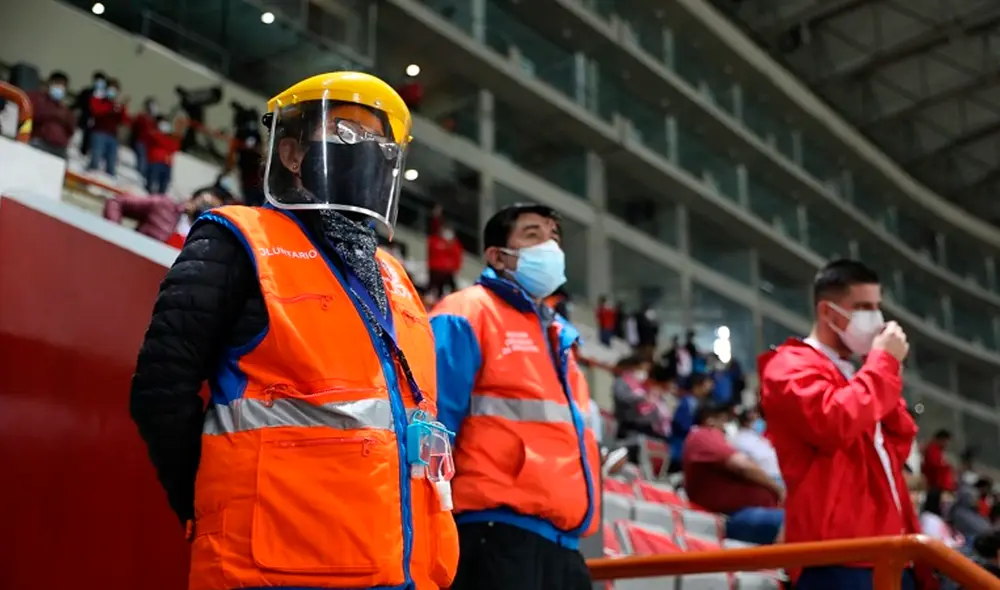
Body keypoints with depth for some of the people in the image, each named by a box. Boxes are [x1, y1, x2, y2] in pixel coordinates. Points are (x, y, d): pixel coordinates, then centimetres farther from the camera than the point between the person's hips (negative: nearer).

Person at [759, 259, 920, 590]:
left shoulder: (854, 374, 25)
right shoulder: (790, 366, -3)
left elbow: (900, 446, 23)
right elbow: (834, 423, -21)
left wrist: (889, 371, 11)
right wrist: (884, 362, -8)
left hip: (887, 552, 9)